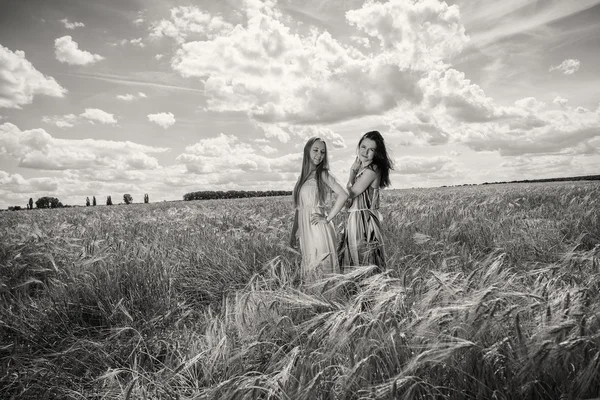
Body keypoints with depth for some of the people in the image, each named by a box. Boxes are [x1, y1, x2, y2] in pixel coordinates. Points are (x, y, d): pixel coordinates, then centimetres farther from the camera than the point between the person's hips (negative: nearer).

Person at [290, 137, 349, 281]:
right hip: (305, 231, 6)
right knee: (309, 270, 11)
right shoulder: (303, 176, 13)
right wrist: (293, 233, 16)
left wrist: (328, 218, -14)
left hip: (319, 230, -6)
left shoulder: (323, 174, -5)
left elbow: (343, 195, -18)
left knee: (322, 272, -2)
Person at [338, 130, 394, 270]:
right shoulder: (361, 168, 13)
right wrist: (353, 171, 3)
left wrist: (352, 174, 0)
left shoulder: (372, 169, -15)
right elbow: (349, 195, 6)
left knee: (364, 261, -1)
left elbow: (349, 195, -14)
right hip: (355, 220, 9)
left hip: (364, 221, -9)